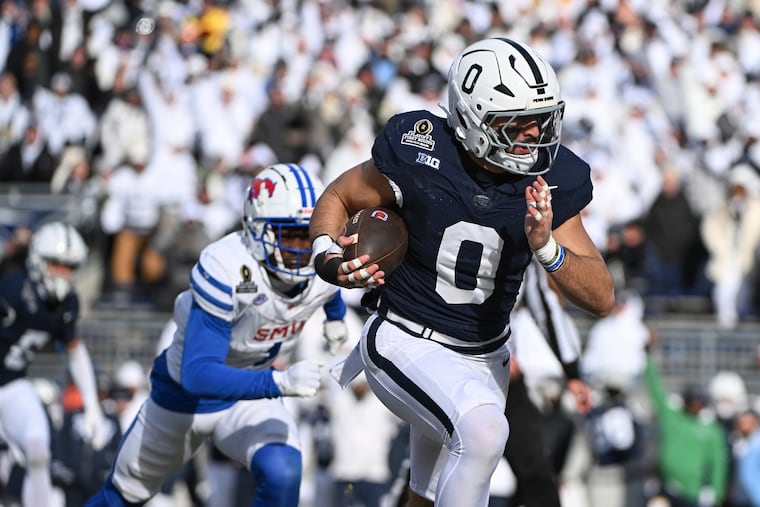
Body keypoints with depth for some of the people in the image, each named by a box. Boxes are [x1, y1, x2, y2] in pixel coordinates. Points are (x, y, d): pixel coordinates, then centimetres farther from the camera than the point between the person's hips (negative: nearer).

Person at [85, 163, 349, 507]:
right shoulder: (226, 270, -38)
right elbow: (197, 375, -43)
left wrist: (335, 317, 32)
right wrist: (280, 382, -54)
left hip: (251, 392, 3)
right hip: (185, 393, -3)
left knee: (282, 474, -28)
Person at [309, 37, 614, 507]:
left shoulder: (550, 183, -9)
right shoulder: (419, 157, -18)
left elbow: (602, 297, -10)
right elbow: (337, 198, 1)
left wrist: (547, 248, -29)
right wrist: (329, 257, -21)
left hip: (483, 358, 5)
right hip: (407, 343, -5)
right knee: (483, 431, -33)